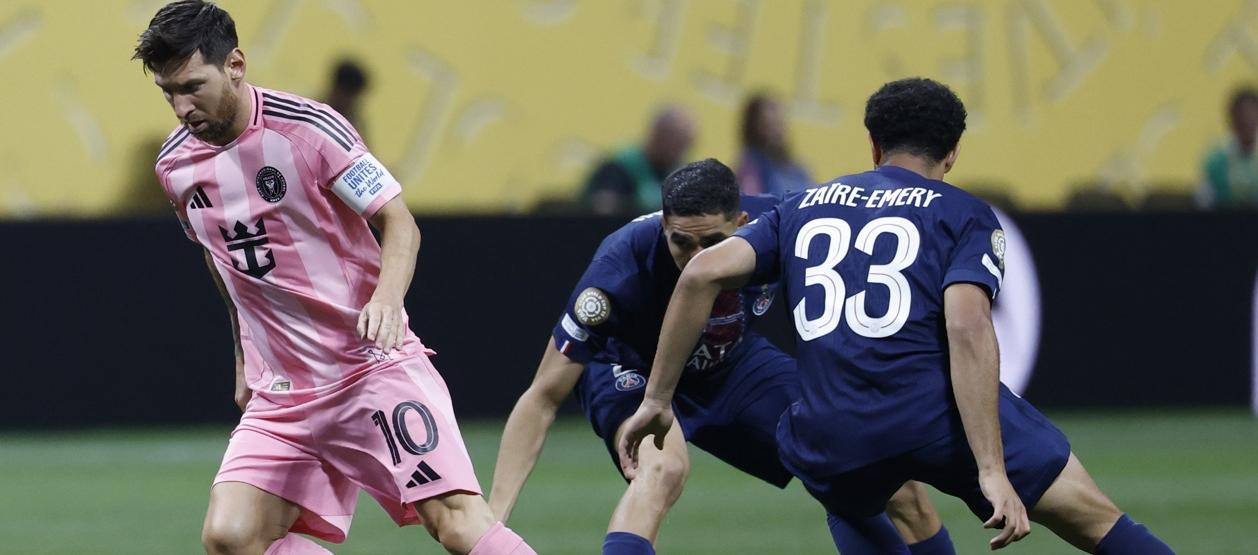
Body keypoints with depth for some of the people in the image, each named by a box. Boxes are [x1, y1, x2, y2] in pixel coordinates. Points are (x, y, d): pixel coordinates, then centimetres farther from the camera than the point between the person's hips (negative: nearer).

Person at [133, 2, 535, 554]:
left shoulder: (307, 128, -12)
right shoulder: (174, 166, 5)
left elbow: (400, 224, -11)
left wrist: (387, 298, -30)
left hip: (373, 364, -6)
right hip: (279, 394, 6)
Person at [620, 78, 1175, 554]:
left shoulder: (803, 207, 22)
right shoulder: (964, 214, 9)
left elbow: (702, 273, 8)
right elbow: (967, 329, -8)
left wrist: (656, 401, 12)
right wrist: (992, 471, -14)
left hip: (832, 443, 4)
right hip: (939, 411, -4)